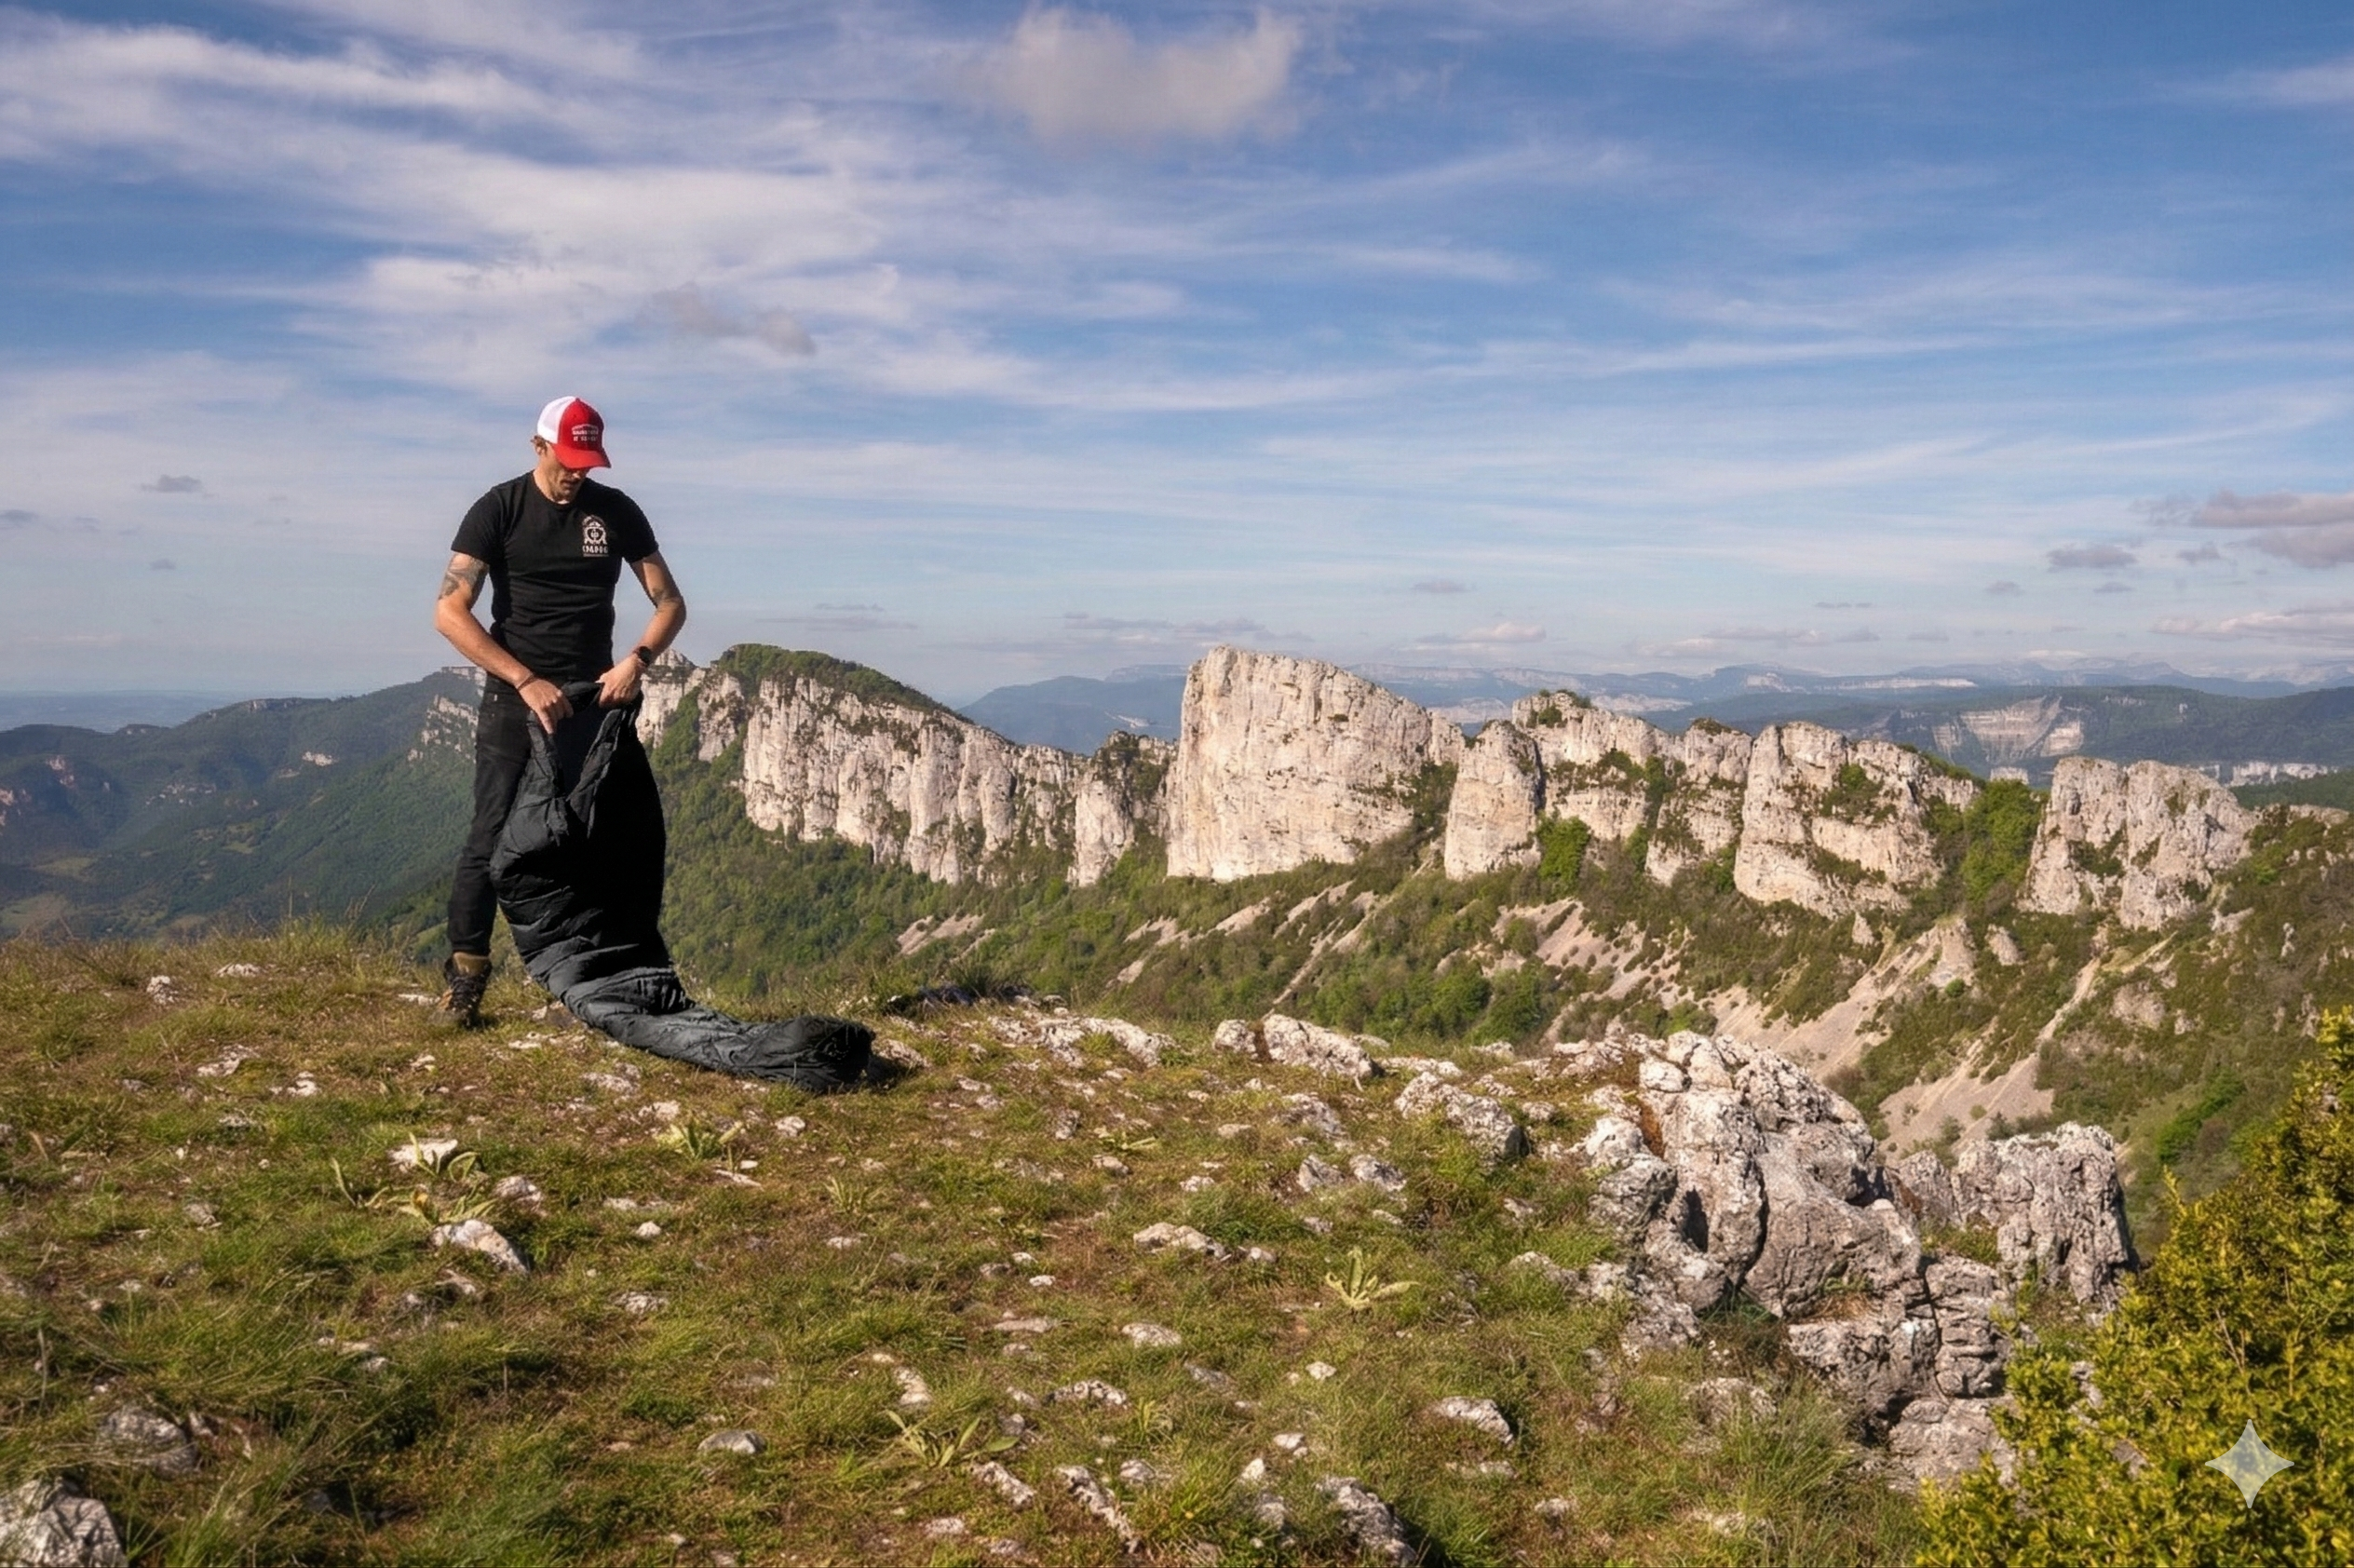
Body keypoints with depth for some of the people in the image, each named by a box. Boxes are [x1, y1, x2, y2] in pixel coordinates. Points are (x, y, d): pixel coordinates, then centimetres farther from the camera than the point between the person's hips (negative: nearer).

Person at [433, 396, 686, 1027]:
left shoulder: (617, 512, 4)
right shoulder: (499, 510, -5)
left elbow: (671, 603, 5)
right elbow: (449, 612, -12)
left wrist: (637, 659, -15)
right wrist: (526, 681, -20)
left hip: (599, 696, 3)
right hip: (516, 698, -3)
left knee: (640, 831, -2)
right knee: (494, 836, -7)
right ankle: (465, 974, 7)